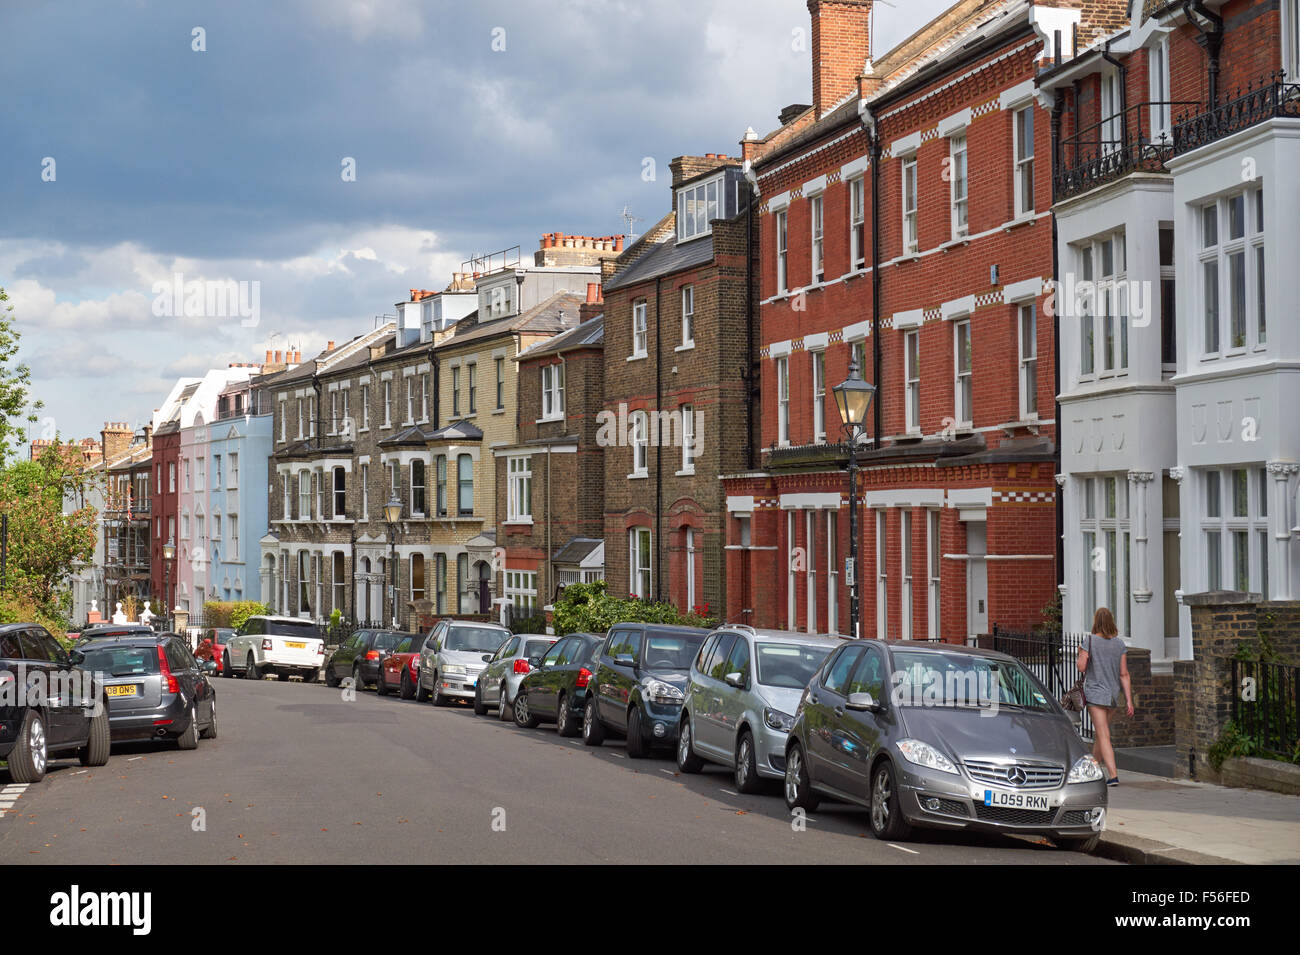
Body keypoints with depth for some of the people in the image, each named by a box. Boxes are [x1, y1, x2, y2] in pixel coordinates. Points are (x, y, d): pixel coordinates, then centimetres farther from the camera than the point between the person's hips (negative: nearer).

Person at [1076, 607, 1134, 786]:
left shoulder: (1090, 641, -10)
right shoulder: (1120, 644, 2)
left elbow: (1081, 667, -12)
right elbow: (1124, 674, 1)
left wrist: (1079, 656, 10)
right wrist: (1129, 700, 2)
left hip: (1095, 693, -5)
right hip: (1113, 694, 5)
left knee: (1104, 736, -7)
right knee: (1100, 733, 20)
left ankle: (1113, 775, -17)